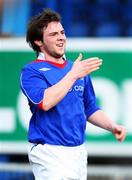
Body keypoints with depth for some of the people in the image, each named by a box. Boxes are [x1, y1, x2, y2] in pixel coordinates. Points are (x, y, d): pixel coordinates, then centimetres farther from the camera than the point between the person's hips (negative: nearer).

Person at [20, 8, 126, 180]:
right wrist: (73, 75, -18)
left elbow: (90, 109, 21)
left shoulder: (79, 69, 15)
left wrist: (112, 127, 4)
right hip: (49, 153, -6)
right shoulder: (31, 71, -3)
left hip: (79, 152, 6)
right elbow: (45, 102, -21)